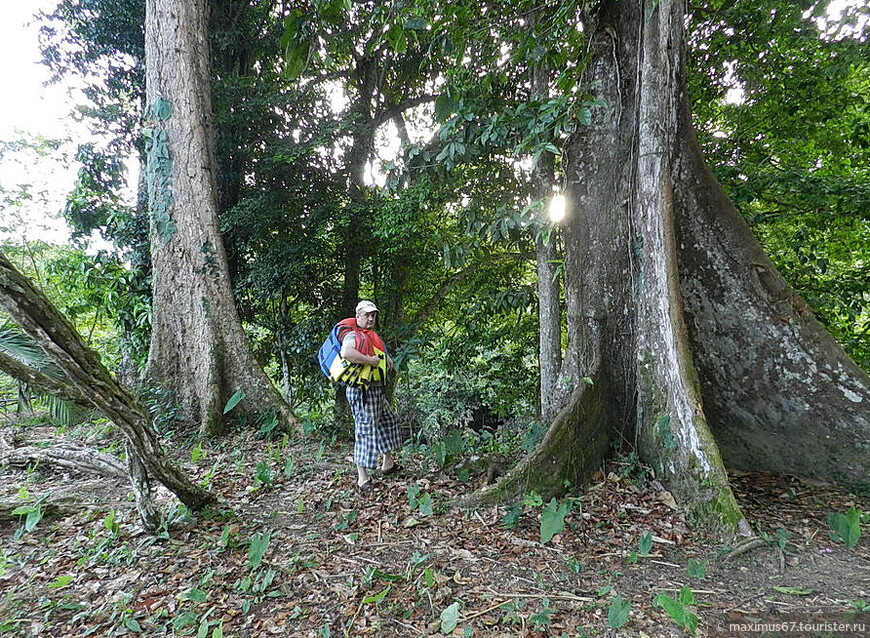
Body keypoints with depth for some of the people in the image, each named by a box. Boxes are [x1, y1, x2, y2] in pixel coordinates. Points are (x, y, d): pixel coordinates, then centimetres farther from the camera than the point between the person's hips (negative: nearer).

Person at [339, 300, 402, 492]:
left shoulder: (370, 335, 17)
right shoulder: (353, 335, -14)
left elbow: (378, 351, 36)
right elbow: (346, 353, -36)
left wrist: (386, 357, 12)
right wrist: (371, 360, -26)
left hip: (376, 390, 11)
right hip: (362, 391, -11)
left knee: (389, 420, 22)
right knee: (366, 430, -6)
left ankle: (388, 463, 38)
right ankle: (363, 477, 4)